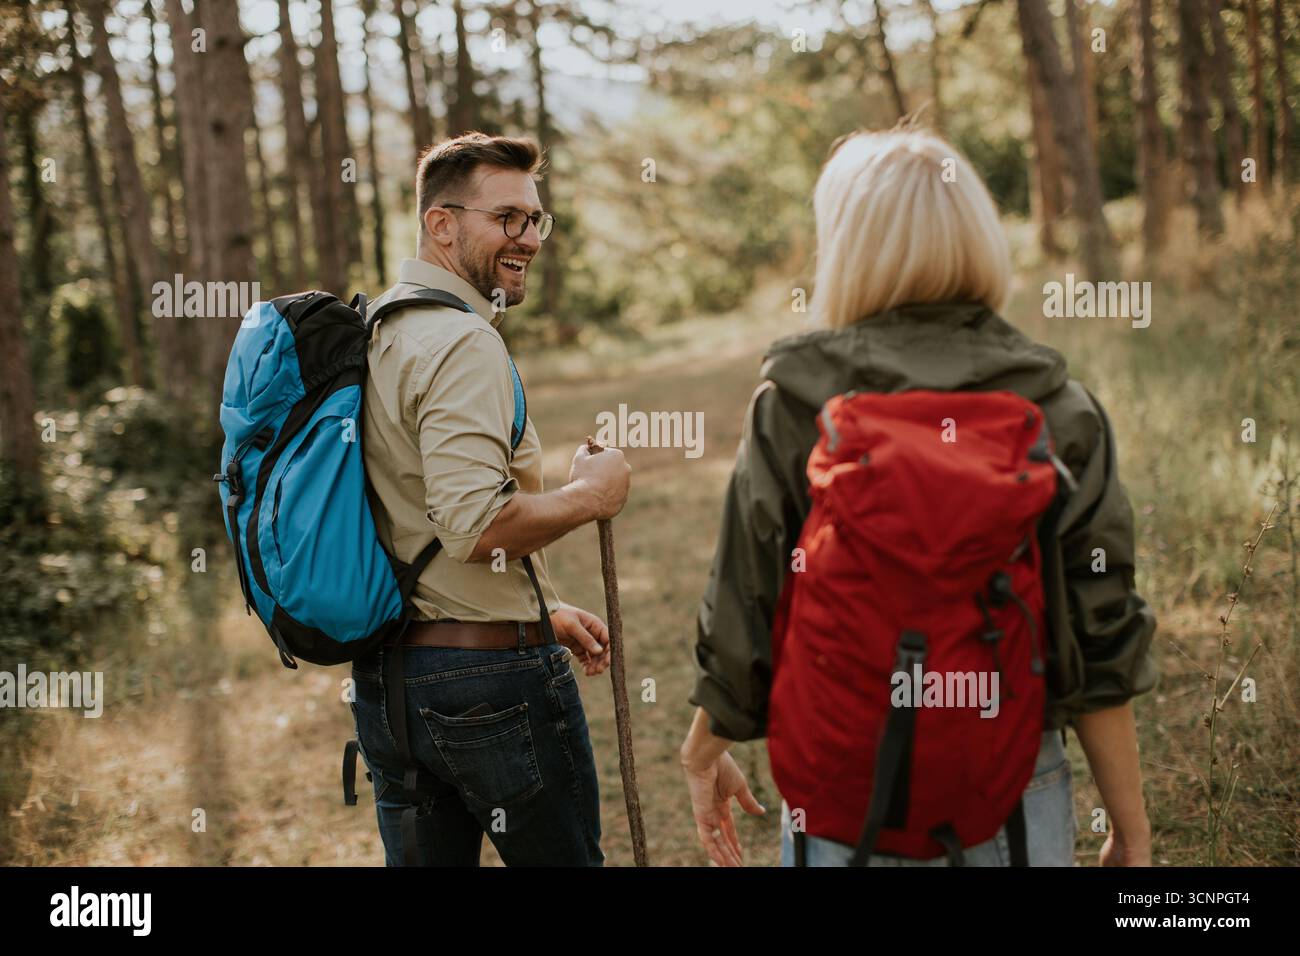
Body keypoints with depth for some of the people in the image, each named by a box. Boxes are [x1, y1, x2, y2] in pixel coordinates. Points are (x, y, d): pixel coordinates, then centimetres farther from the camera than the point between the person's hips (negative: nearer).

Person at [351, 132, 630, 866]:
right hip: (488, 674, -9)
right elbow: (476, 525, -28)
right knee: (565, 856, 6)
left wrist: (542, 609, 20)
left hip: (385, 679, 9)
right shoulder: (463, 343, -16)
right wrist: (590, 495, -12)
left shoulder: (378, 333, 14)